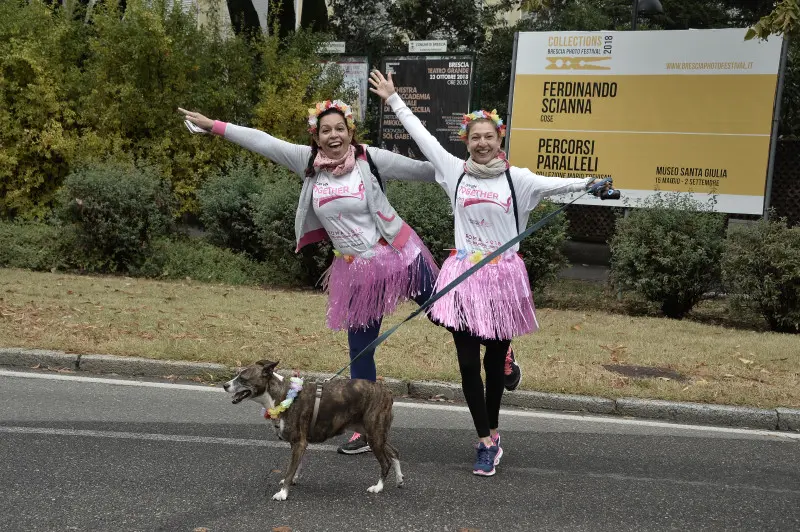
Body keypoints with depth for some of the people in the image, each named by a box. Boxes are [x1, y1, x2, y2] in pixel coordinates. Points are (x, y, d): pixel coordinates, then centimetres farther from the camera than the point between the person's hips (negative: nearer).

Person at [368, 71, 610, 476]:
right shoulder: (455, 172, 5)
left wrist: (587, 183, -34)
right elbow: (421, 135, 11)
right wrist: (393, 100, 17)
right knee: (468, 362, -1)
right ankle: (487, 441, 9)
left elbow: (552, 184, -16)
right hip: (464, 276, 1)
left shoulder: (517, 179, -1)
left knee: (495, 360, 9)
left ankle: (491, 432, 28)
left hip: (503, 277, -1)